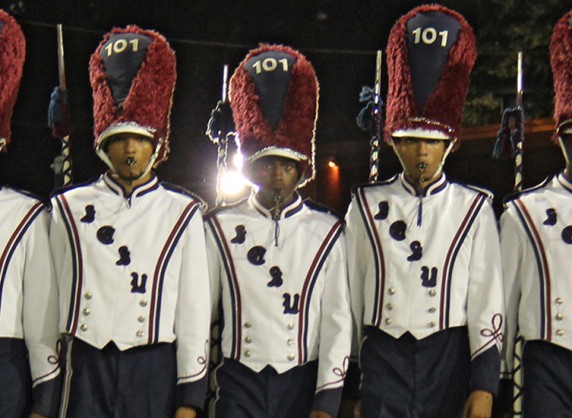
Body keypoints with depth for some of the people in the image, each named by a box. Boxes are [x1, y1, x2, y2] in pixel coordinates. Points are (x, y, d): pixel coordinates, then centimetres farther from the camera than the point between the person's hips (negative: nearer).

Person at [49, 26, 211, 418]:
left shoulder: (183, 212, 4)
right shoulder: (70, 208, 8)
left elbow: (195, 308, 3)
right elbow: (51, 300, 9)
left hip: (155, 370, -1)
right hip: (88, 369, 1)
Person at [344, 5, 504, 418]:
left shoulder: (473, 208, 4)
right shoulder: (367, 205, 7)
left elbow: (487, 299, 0)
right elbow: (349, 295, 9)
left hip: (449, 361, 0)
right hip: (383, 359, 0)